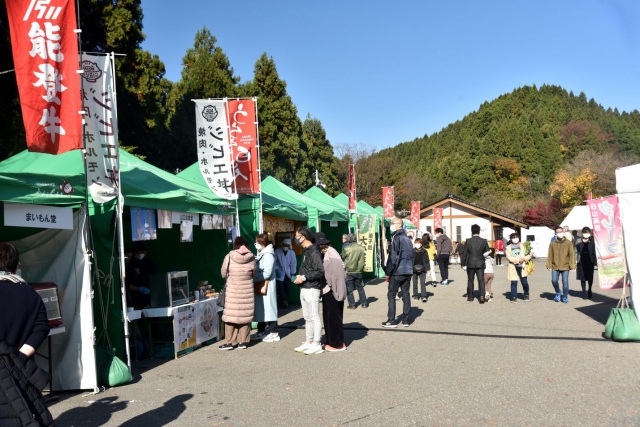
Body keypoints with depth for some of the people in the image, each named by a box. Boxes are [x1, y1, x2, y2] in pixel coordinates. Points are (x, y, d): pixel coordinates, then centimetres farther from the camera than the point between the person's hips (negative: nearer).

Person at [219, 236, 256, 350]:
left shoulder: (229, 257, -11)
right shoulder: (251, 258, -6)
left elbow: (223, 274, 0)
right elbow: (254, 274, 5)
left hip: (232, 291, -2)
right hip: (247, 292, 2)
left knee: (231, 316, 6)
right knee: (245, 315, 9)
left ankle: (229, 342, 10)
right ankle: (243, 341, 14)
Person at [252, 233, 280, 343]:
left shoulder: (268, 255, -14)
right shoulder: (261, 254, 15)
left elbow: (267, 273, -19)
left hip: (266, 286, -9)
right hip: (259, 286, 9)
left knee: (268, 308, -4)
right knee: (260, 309, 14)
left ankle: (274, 333, 3)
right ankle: (261, 332, 23)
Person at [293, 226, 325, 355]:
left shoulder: (313, 251, -16)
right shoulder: (305, 251, 13)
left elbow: (320, 272, -20)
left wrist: (304, 277, -17)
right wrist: (300, 276, 7)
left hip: (311, 289, -10)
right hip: (304, 289, 10)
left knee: (314, 317, -1)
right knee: (307, 317, 15)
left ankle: (316, 345, 6)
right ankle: (308, 342, 24)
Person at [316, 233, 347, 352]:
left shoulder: (331, 254, -18)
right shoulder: (325, 254, 10)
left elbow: (337, 273, -22)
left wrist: (336, 291, -22)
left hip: (332, 291, -9)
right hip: (327, 290, 9)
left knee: (334, 317, 1)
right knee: (328, 317, 15)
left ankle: (337, 344, 13)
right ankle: (331, 342, 25)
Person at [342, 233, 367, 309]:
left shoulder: (346, 249, -14)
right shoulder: (361, 248, -4)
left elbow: (342, 258, 0)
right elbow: (363, 259, 5)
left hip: (349, 271, -3)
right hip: (359, 271, 4)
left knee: (349, 289, 7)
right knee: (360, 288, 16)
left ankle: (352, 305, 8)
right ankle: (364, 303, 19)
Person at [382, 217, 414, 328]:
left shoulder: (396, 238, -11)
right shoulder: (407, 238, 14)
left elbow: (393, 257, -15)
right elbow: (411, 255, 17)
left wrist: (388, 273, -10)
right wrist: (410, 268, 19)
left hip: (397, 272, -7)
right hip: (408, 271, 8)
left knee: (391, 295, 0)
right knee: (406, 295, 9)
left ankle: (391, 321, 0)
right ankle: (406, 320, 12)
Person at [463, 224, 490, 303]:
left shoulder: (468, 241, -6)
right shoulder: (484, 241, -3)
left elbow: (465, 254, -3)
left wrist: (463, 264, 5)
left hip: (470, 264, 0)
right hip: (480, 264, 0)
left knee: (470, 280, 12)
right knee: (481, 280, 1)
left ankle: (470, 296, 21)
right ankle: (482, 295, -15)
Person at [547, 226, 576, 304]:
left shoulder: (568, 243, 1)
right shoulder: (552, 243, 5)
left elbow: (572, 254, -1)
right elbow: (550, 255, 5)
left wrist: (572, 265, -6)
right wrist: (549, 265, 1)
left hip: (565, 266, -1)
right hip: (555, 266, 1)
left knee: (565, 282, 1)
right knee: (554, 281, -4)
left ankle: (565, 296, 15)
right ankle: (558, 293, 22)